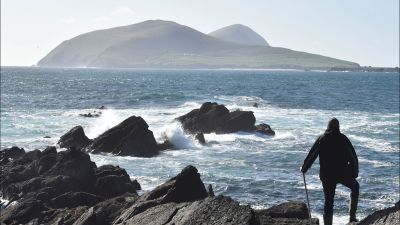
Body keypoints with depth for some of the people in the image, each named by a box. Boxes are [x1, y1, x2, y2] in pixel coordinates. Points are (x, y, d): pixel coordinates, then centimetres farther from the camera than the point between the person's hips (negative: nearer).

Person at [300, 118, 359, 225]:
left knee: (328, 201, 9)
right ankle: (352, 215, 20)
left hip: (327, 176, 1)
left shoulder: (321, 139, 1)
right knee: (355, 187, 26)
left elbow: (311, 156, 5)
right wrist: (355, 172, 10)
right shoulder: (343, 138, -3)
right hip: (343, 174, -1)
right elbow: (353, 156, -1)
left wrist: (304, 168, 19)